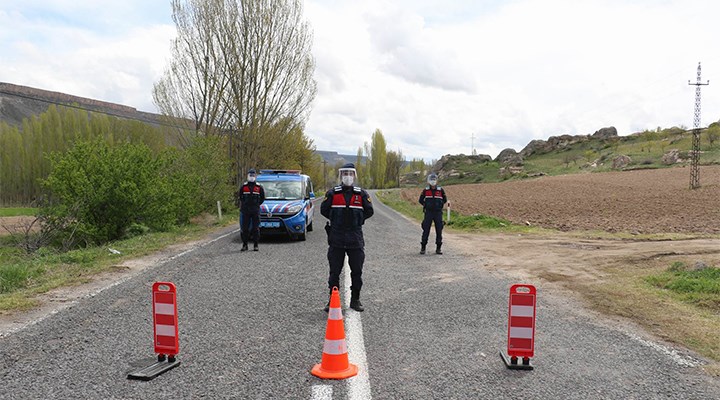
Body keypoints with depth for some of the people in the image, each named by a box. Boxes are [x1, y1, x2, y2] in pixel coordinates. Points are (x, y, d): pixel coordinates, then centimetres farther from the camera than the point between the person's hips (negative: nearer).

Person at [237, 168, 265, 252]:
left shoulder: (259, 187, 4)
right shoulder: (243, 187, 5)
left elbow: (262, 198, 11)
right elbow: (239, 196, 13)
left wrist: (256, 204, 6)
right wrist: (245, 204, 8)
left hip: (256, 211, 0)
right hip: (245, 211, 0)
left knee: (255, 228, 1)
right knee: (244, 228, 1)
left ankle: (255, 245, 8)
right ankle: (245, 245, 9)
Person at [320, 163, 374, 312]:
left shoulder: (361, 194, 3)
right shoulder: (332, 193, 1)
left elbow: (369, 211, 11)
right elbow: (324, 210, 8)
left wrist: (357, 220, 5)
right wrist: (336, 220, 6)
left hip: (355, 239, 1)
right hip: (336, 239, -1)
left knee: (357, 271, 7)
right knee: (334, 271, 5)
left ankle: (355, 300, 20)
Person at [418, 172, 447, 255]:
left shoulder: (441, 190, 1)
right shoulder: (425, 190, 1)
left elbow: (445, 199, 15)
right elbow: (421, 200, 13)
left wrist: (440, 206, 6)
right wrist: (426, 205, 4)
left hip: (438, 213, 1)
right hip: (428, 213, -1)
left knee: (439, 231, 1)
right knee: (426, 230, -2)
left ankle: (438, 248, 10)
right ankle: (423, 248, 5)